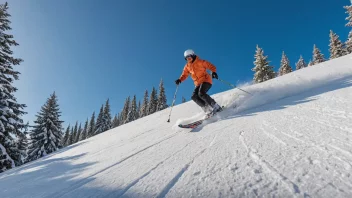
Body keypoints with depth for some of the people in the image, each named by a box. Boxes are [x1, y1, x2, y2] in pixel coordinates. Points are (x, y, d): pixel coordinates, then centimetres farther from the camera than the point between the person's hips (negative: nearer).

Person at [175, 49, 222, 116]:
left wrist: (213, 72, -25)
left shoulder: (200, 62, -4)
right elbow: (184, 75, 16)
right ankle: (208, 109, -12)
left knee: (201, 93, -29)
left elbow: (212, 66, -4)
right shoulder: (187, 66, 12)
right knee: (194, 97, -14)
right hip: (198, 84, 6)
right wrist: (180, 80, -5)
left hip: (206, 80, -6)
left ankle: (215, 107, -20)